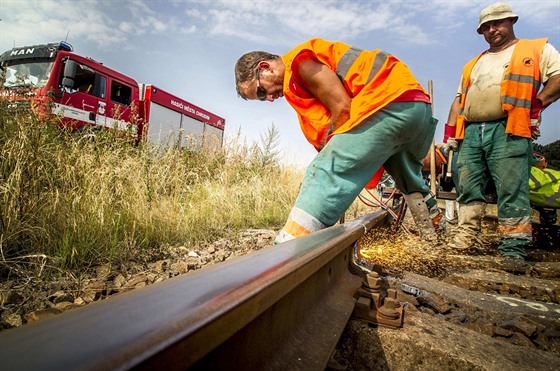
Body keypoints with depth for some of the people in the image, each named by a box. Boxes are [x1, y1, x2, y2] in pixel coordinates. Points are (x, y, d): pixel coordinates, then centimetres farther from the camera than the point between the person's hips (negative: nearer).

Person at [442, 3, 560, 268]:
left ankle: (513, 248, -4)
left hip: (508, 131, -5)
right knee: (469, 188, 2)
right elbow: (460, 99, 24)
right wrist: (450, 130, 13)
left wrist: (537, 104, -10)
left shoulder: (537, 49, 14)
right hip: (471, 133, 5)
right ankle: (467, 236, 9)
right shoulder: (473, 65, 28)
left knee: (512, 190, -8)